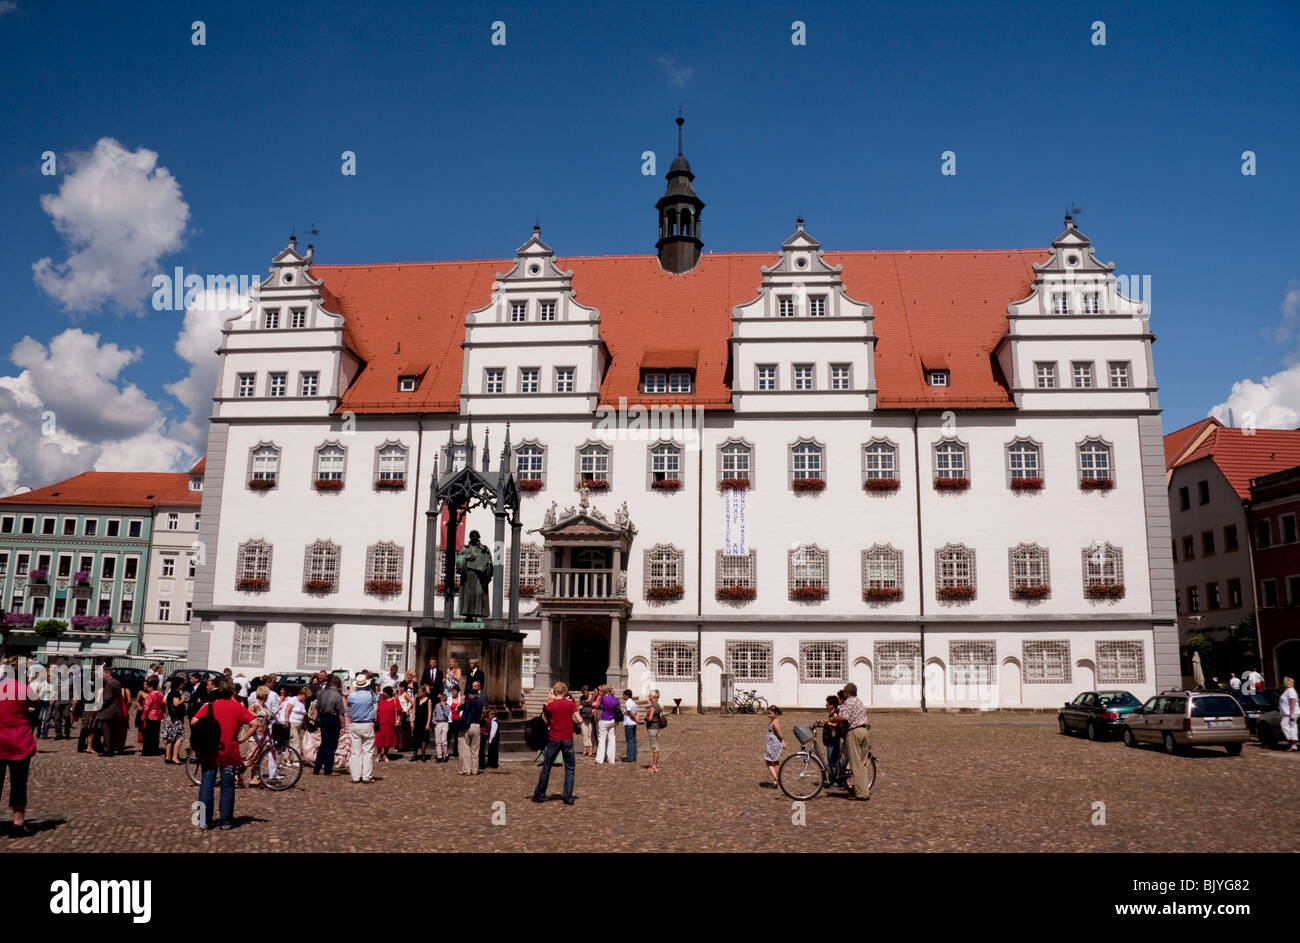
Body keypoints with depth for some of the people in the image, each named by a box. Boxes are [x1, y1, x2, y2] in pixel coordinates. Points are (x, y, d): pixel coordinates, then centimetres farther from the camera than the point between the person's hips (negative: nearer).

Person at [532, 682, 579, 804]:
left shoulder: (550, 706, -2)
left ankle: (539, 795, 19)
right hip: (568, 739, 0)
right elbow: (579, 720, -5)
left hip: (554, 739, 0)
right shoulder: (571, 704, -3)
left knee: (546, 768, 11)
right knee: (570, 768, 8)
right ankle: (568, 797, 5)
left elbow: (548, 723, 8)